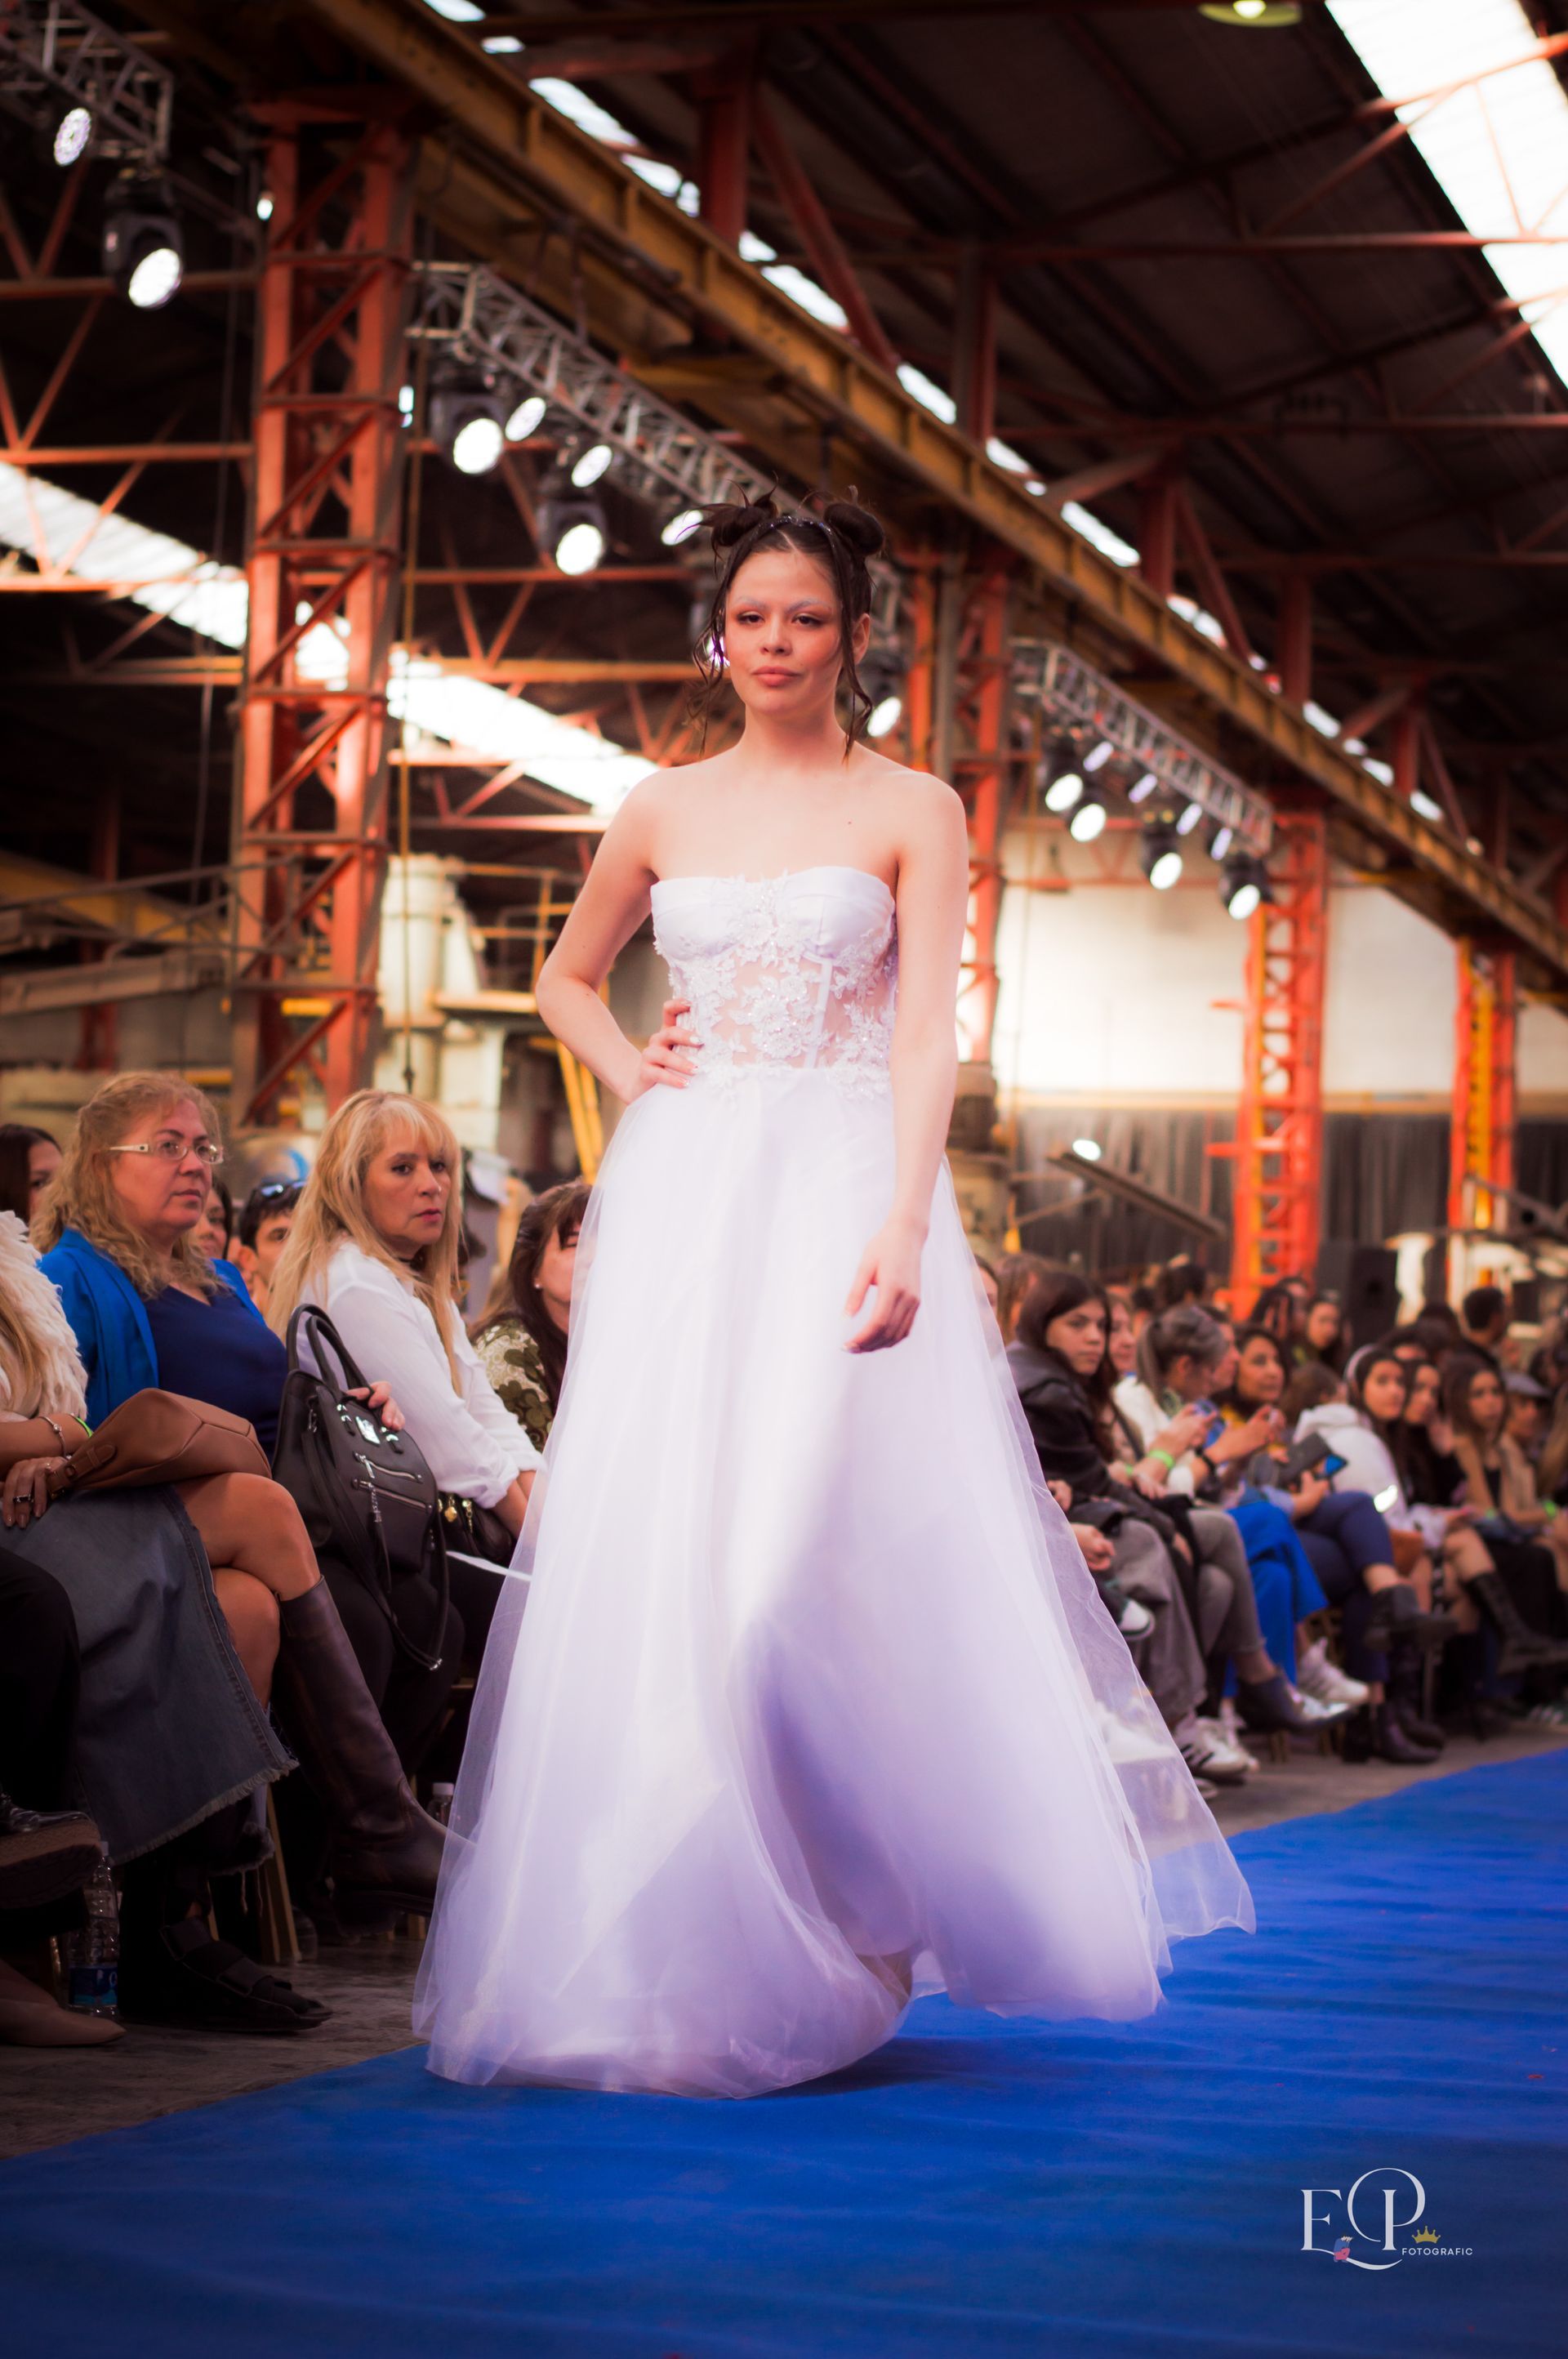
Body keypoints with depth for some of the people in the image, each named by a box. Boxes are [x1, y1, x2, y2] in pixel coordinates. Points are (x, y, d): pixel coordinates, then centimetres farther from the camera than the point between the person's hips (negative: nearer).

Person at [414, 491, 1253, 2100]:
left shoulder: (912, 811, 4)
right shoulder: (663, 812, 13)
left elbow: (924, 1032, -7)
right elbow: (566, 977, 29)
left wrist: (902, 1226, -20)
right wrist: (631, 1075, 8)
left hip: (839, 1187, -3)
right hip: (683, 1195, 3)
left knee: (810, 1531, -13)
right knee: (649, 1537, -3)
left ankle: (804, 1941, -1)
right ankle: (652, 1952, 5)